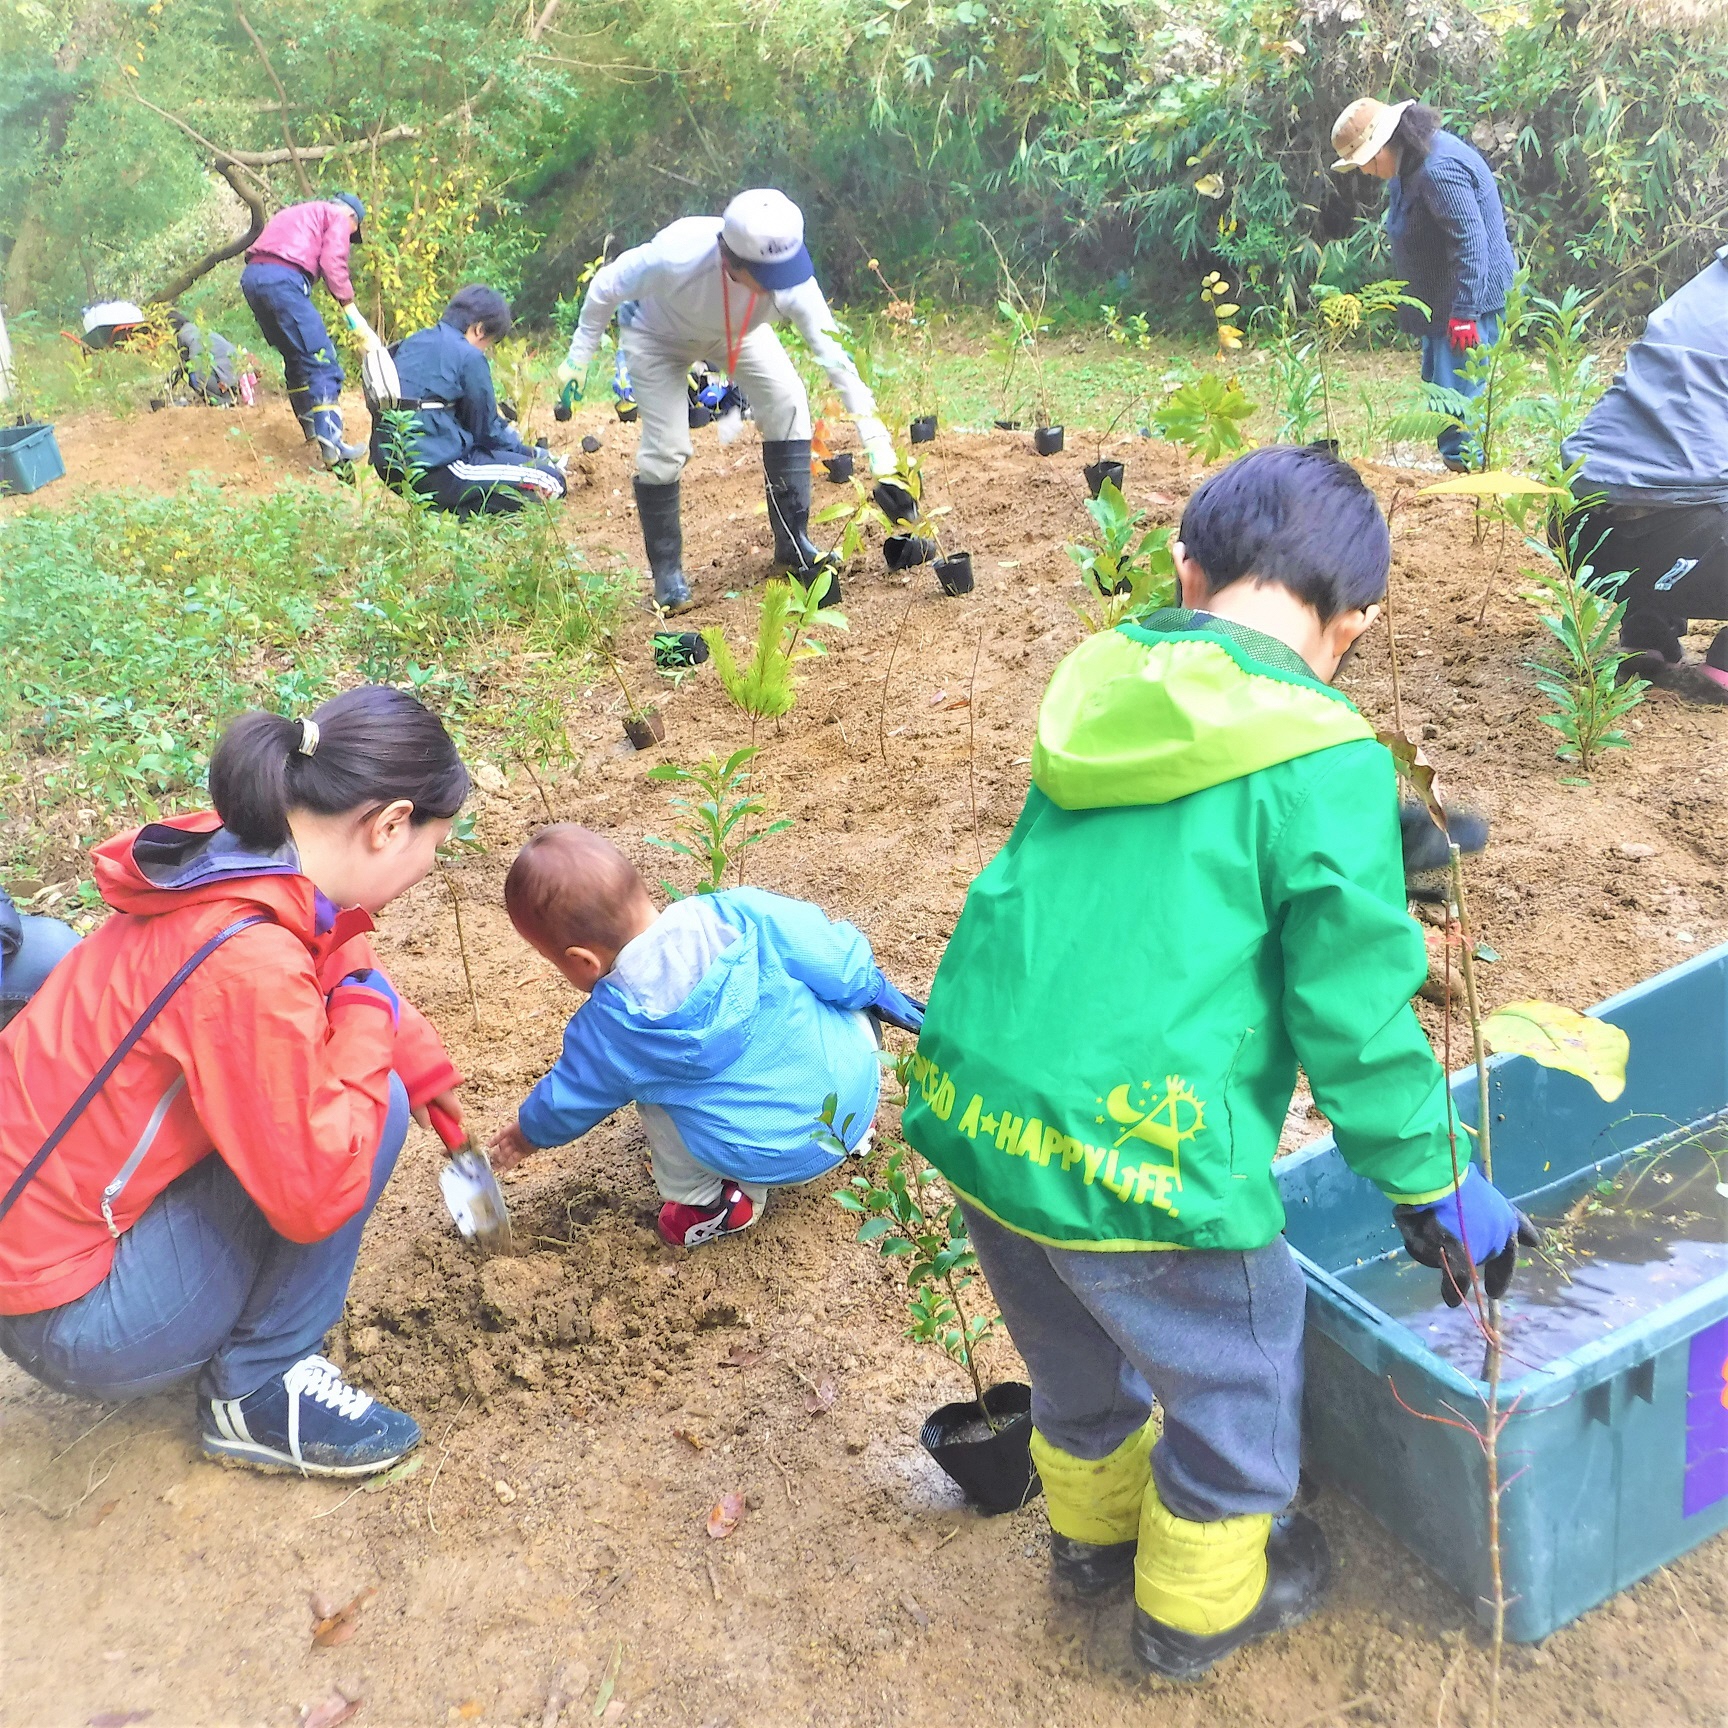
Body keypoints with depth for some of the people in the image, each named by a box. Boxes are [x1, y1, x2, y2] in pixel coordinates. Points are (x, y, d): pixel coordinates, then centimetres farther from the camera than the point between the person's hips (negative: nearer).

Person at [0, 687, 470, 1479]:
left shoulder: (235, 862, -3)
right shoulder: (247, 963, -31)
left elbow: (345, 978, 20)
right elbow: (316, 1195, -26)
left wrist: (429, 1073, 20)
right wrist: (366, 1010, -17)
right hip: (66, 1322, -9)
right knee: (369, 1106, -16)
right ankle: (257, 1393, 0)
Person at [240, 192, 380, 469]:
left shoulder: (298, 213, 35)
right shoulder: (339, 216, 12)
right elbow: (332, 264, -6)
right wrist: (350, 308, -3)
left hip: (251, 275, 8)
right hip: (283, 278, -8)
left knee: (296, 357, 22)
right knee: (322, 362, -9)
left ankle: (311, 427, 30)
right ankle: (331, 446, -18)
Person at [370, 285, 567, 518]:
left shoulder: (411, 343, 15)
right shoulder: (469, 356, -10)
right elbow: (485, 428, -1)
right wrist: (531, 454, 15)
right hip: (432, 470, -10)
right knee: (551, 481, -10)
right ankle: (461, 511, -18)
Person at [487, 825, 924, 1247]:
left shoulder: (609, 1028, -13)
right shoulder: (739, 915, -15)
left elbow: (569, 1100, 7)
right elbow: (842, 964, -7)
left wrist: (528, 1133, 29)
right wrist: (879, 993, 15)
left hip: (777, 1160, -2)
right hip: (857, 1095, 3)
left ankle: (706, 1201, 20)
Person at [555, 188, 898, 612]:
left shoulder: (789, 277, -36)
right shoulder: (676, 256, -43)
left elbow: (832, 352, -32)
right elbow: (606, 287, -24)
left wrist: (872, 431, -37)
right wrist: (580, 355, -16)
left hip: (735, 331, 3)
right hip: (657, 334, -3)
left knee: (787, 401, -15)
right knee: (665, 448, -14)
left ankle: (792, 544, -3)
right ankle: (666, 569, 6)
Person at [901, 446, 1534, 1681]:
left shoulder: (1099, 689, 5)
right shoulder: (1326, 763, -14)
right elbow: (1356, 1020, -12)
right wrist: (1433, 1188, 3)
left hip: (972, 1108, 7)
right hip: (1139, 1160, -6)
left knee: (1075, 1357, 32)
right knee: (1238, 1386, 23)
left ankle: (1095, 1530, 57)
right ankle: (1199, 1601, 45)